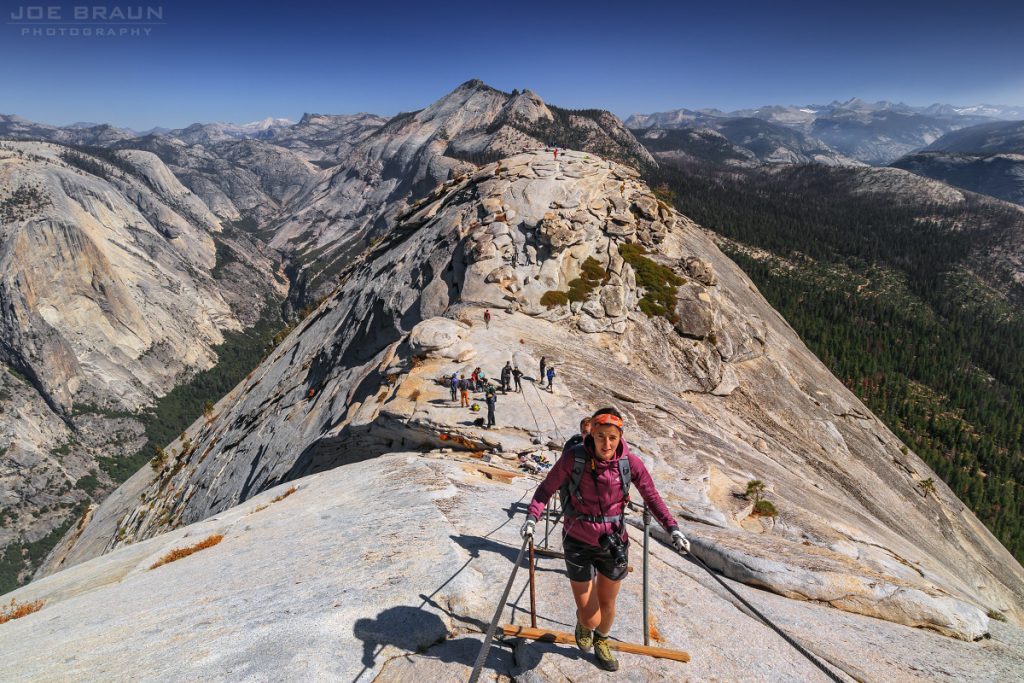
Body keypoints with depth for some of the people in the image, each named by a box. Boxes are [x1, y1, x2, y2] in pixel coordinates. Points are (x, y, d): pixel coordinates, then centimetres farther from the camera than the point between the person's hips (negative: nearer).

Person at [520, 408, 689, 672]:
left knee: (607, 606, 22)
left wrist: (673, 529, -15)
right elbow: (547, 488, -10)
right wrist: (532, 517, -24)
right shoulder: (574, 457, -21)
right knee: (590, 618, 3)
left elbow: (652, 497, -4)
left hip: (613, 544, 2)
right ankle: (583, 622, 44)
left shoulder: (630, 462, -16)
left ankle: (601, 642, 58)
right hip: (579, 544, -2)